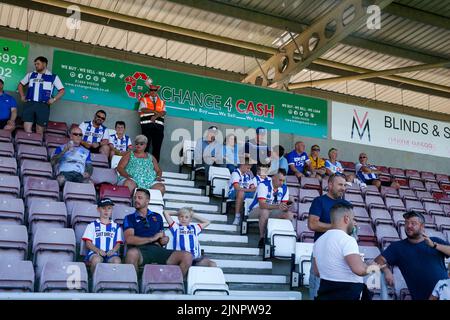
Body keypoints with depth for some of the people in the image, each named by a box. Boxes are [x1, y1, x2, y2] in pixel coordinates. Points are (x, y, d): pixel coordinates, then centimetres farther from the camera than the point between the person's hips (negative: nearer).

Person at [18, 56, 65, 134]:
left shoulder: (53, 77, 6)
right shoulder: (31, 74, 15)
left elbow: (62, 90, 6)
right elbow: (21, 84, 26)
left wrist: (54, 99, -7)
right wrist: (22, 96, 11)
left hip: (43, 105, -2)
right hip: (29, 104, 2)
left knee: (39, 131, 3)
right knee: (27, 129, -6)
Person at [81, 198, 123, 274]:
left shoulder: (116, 227, 21)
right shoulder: (92, 225, 17)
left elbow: (118, 243, 15)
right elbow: (88, 243, 8)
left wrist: (113, 250, -8)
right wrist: (97, 250, -12)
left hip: (110, 254, 1)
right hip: (95, 253, -1)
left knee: (117, 260, -33)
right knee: (97, 259, -36)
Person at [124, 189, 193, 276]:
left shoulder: (157, 217, 27)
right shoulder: (129, 218, 16)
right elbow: (129, 239, -1)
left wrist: (164, 240, 5)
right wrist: (152, 238, -3)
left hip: (157, 249, 3)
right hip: (140, 250, -3)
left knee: (187, 256, -21)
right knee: (132, 253, -42)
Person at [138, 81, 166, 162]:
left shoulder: (162, 102, 20)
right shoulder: (144, 99, 13)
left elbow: (163, 112, 5)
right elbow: (143, 109, -4)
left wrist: (156, 115, -14)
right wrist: (155, 111, -7)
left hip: (159, 126, 3)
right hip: (147, 125, -3)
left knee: (157, 147, 0)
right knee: (145, 145, -6)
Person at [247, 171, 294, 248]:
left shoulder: (284, 188, -2)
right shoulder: (264, 185, -20)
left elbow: (284, 204, -2)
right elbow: (262, 205, -30)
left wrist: (285, 207, -28)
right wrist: (277, 206, -44)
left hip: (273, 211, 5)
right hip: (256, 210, -5)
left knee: (289, 214, -17)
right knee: (265, 212, -39)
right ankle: (261, 238, -24)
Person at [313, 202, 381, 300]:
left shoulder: (319, 241, 7)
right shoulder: (347, 239, -18)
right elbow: (359, 269, -31)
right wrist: (371, 267, -11)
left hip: (325, 293, 8)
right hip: (348, 294, -8)